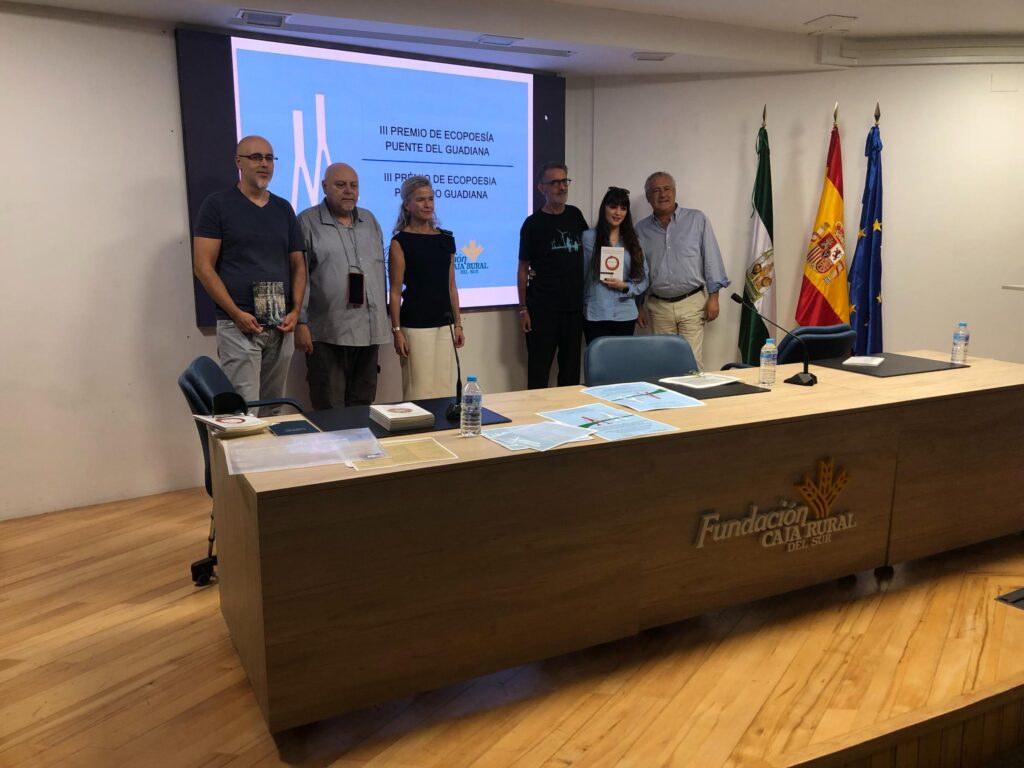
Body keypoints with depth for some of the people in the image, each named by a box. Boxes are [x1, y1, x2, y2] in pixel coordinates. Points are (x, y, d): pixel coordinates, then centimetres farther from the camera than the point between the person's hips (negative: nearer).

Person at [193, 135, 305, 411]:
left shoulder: (283, 209, 13)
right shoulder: (217, 205, -1)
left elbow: (297, 265, 14)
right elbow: (204, 268, -6)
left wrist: (295, 311, -1)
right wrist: (236, 314, -14)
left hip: (281, 326, 5)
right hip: (238, 325, -5)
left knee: (274, 409, 11)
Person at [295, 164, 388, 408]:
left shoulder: (370, 221, 16)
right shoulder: (308, 222, -1)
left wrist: (383, 318, 15)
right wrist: (301, 322, -12)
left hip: (369, 331, 5)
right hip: (327, 333, -5)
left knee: (363, 406, 11)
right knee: (330, 410, -1)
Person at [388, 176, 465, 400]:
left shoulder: (446, 239, 11)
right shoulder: (401, 241, -4)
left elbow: (451, 286, 14)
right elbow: (395, 291, -6)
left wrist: (458, 324, 12)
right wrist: (396, 330, -10)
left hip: (444, 324, 5)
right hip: (415, 326, -5)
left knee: (445, 389, 7)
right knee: (420, 392, -3)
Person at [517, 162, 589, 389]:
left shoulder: (575, 215, 8)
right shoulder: (533, 224, -3)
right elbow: (523, 269, -1)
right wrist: (523, 308, -6)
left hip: (574, 305, 4)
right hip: (542, 308, -4)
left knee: (571, 369, 10)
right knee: (539, 370, -1)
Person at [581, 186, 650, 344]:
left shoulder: (633, 241, 9)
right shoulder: (588, 238, 0)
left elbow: (643, 279, 8)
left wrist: (625, 286, -9)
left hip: (625, 315, 3)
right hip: (595, 315, -3)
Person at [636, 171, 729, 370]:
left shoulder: (697, 220, 2)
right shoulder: (641, 229, 8)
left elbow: (712, 259, 1)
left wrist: (713, 297, -4)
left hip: (692, 303, -2)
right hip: (658, 306, 2)